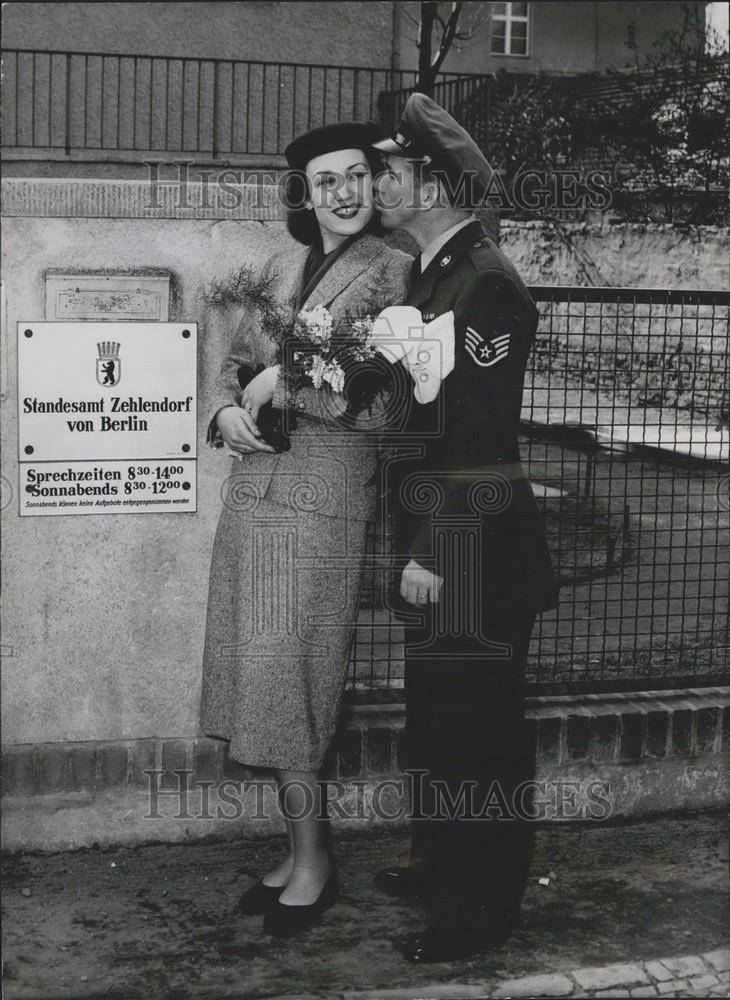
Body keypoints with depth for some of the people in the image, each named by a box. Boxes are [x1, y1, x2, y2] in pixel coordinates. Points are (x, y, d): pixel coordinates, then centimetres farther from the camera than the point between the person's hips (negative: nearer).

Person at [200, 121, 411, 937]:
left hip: (326, 488, -6)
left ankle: (311, 858, 10)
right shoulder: (284, 267, 14)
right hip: (257, 479, 6)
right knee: (263, 667, 8)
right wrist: (228, 407, -2)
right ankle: (301, 848, 20)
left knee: (286, 665, -5)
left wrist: (284, 382, -12)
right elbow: (239, 358, 19)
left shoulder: (391, 271, -5)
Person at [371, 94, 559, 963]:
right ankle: (441, 867, 35)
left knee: (477, 721, 1)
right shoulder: (431, 275, 13)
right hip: (435, 529, 9)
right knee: (433, 708, 19)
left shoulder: (487, 283, -16)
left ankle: (480, 910, 13)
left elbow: (477, 427, -20)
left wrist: (437, 554, -20)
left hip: (474, 537, -9)